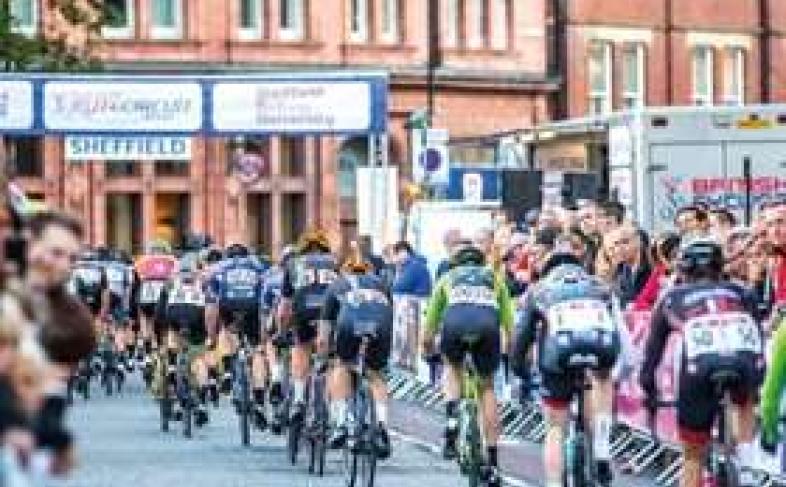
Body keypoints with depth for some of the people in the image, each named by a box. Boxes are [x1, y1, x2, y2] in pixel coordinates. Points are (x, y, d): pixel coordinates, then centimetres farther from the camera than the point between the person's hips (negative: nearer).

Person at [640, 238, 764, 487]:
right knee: (746, 403, 38)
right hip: (747, 363, 1)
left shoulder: (672, 299, 30)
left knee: (693, 456, 16)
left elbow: (653, 348, 31)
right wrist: (758, 380, 49)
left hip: (702, 366, -1)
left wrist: (649, 391, 42)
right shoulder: (740, 293, 32)